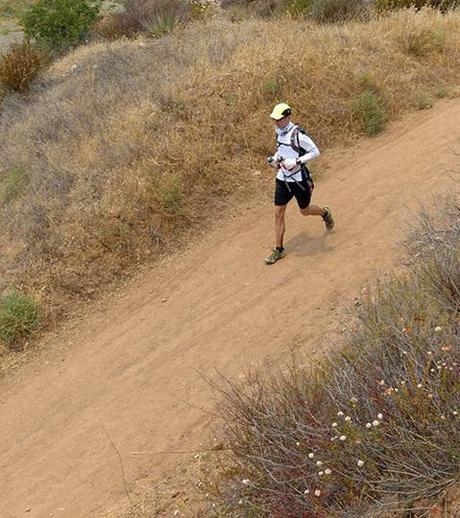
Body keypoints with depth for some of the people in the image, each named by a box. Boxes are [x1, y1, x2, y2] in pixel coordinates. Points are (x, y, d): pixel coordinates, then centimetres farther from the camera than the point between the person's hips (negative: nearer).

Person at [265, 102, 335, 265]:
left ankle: (325, 213, 48)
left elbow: (315, 152, -19)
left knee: (305, 211, 14)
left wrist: (296, 161, -27)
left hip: (299, 179, -6)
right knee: (278, 213, 3)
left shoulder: (298, 134, -23)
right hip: (283, 178, 6)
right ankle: (279, 249, 13)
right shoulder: (279, 131, 1)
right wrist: (275, 158, 1)